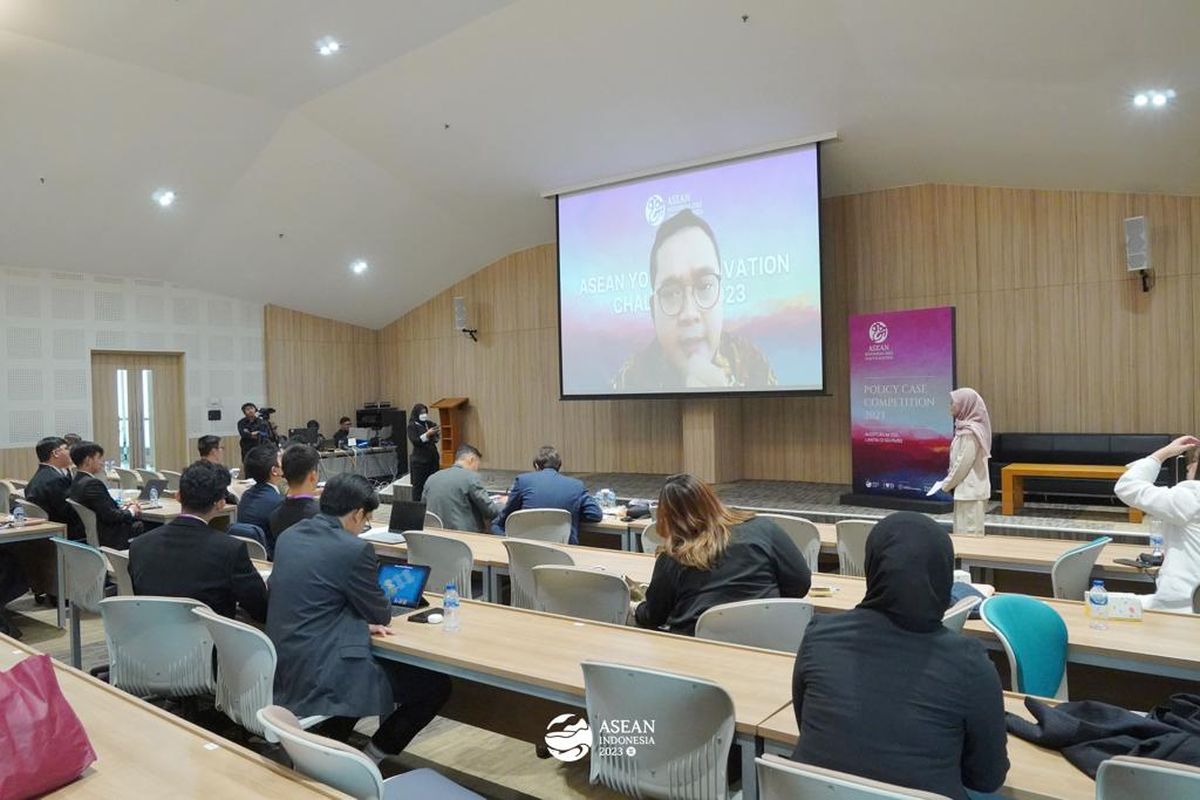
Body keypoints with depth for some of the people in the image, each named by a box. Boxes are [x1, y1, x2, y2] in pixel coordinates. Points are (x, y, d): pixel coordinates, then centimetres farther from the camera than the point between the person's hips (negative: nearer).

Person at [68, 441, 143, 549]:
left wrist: (125, 508, 3)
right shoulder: (92, 484, -23)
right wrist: (131, 512, -6)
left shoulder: (76, 482, 7)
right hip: (110, 538, -9)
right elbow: (110, 516, -23)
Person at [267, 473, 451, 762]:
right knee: (438, 685, 2)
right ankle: (372, 759, 12)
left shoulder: (288, 537, 6)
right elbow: (381, 615, -6)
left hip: (284, 668, 9)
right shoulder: (355, 549, -17)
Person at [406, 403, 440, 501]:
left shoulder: (430, 424, 8)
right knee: (419, 485, -2)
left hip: (433, 457, 4)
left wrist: (437, 435, -7)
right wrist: (427, 434, -25)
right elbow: (415, 441, -15)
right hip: (419, 460, -4)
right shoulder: (412, 426, -4)